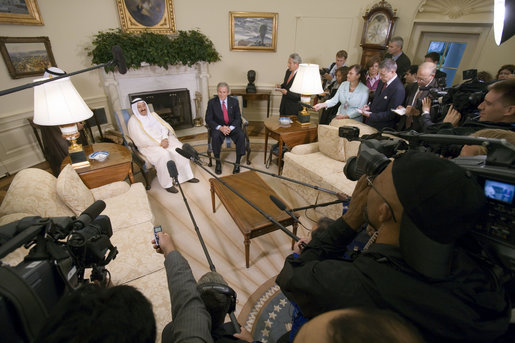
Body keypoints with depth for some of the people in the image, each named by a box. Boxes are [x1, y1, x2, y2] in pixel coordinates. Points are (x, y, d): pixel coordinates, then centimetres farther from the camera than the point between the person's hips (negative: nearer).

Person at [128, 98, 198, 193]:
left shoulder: (153, 114, 15)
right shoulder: (133, 121, -3)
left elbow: (164, 126, 7)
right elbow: (141, 140, -14)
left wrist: (164, 139, -13)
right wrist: (159, 143, -21)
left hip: (163, 139, 6)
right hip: (149, 145, -5)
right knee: (163, 154, -35)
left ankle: (187, 176, -9)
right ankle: (167, 184, -24)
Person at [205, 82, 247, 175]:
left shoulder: (234, 101, 2)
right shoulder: (212, 102, -2)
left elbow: (238, 118, 0)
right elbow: (208, 119, -5)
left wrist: (230, 128, -20)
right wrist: (220, 128, -21)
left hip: (232, 126, 1)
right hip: (218, 127, -1)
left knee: (241, 135, -30)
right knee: (215, 136, -34)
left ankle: (237, 163, -18)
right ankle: (218, 162, -15)